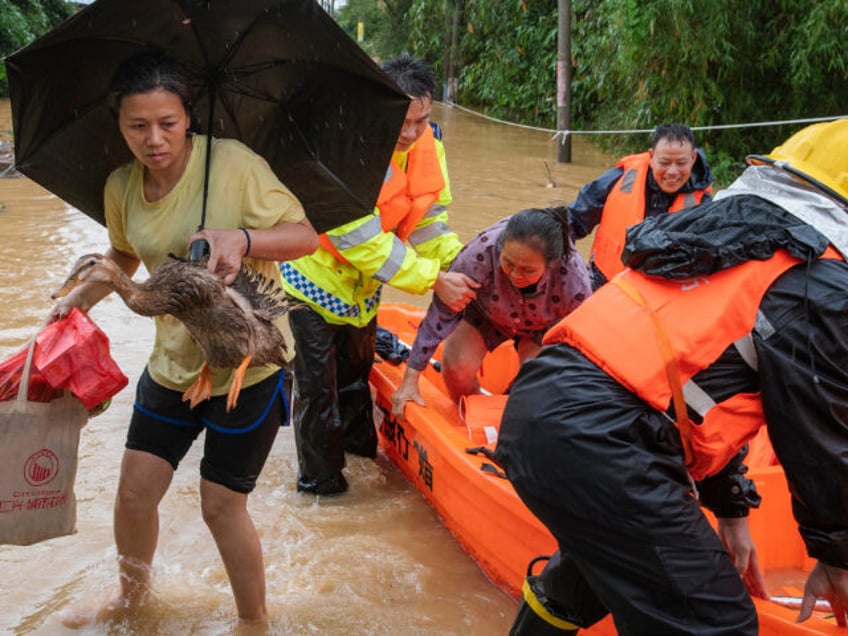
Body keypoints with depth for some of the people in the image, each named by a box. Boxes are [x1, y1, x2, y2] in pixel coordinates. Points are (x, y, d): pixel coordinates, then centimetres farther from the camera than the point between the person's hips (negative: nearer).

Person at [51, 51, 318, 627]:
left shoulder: (233, 163, -19)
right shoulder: (122, 187, -1)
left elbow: (305, 235, -16)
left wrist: (243, 240, -33)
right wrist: (83, 296, 1)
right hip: (173, 364, 5)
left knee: (221, 504, 2)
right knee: (135, 493, 11)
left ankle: (254, 619, 28)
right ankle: (132, 596, 42)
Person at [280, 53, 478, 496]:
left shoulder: (427, 148, -10)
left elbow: (428, 220, -3)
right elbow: (362, 241, -34)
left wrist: (461, 265, -21)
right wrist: (433, 280, -32)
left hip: (362, 283, 7)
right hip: (313, 275, -7)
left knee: (356, 367, 25)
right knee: (317, 382, 2)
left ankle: (358, 443, 47)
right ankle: (318, 477, 20)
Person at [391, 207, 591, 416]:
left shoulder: (575, 283, -40)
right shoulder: (481, 252, -43)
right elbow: (442, 314, -30)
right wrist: (410, 381, -25)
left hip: (543, 325, 0)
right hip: (485, 309, 0)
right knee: (458, 366, -18)